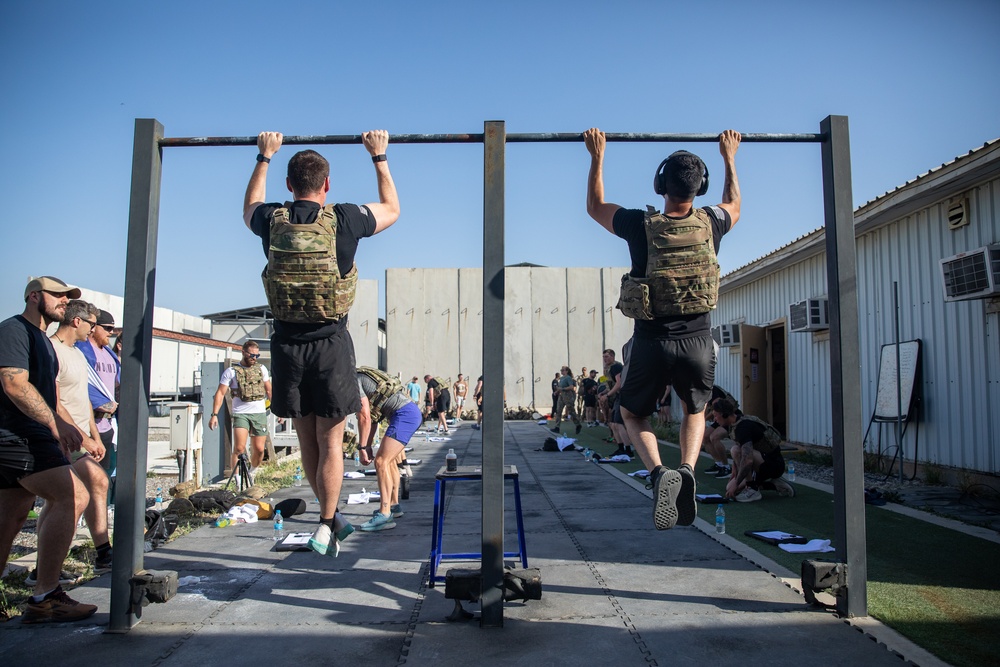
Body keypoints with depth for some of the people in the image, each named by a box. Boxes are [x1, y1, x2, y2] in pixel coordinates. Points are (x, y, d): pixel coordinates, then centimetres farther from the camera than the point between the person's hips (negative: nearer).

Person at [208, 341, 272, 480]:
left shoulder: (261, 368, 13)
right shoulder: (231, 371, 2)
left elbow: (269, 390, 19)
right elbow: (220, 393, -1)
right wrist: (214, 414, -9)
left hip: (260, 413, 3)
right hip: (240, 413, -3)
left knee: (259, 449, 4)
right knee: (239, 448, -14)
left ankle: (251, 474, 29)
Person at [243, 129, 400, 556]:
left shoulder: (272, 222, 0)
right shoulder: (344, 220, -6)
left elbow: (249, 207, 28)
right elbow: (392, 209, 15)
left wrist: (264, 157, 36)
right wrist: (379, 157, 23)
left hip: (287, 344, 3)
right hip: (330, 344, -2)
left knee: (306, 439, 15)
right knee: (329, 441, 5)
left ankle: (330, 516, 27)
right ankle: (325, 525, 10)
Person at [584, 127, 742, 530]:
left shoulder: (641, 225, -9)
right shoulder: (710, 224, -3)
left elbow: (595, 206, 11)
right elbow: (734, 205, 25)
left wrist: (597, 157, 20)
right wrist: (729, 158, 35)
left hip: (651, 343, -2)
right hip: (698, 342, 2)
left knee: (633, 414, 21)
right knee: (694, 412, 28)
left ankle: (658, 474, -7)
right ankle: (687, 470, -1)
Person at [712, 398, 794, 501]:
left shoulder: (743, 427, -26)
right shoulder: (735, 425, 5)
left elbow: (748, 460, -36)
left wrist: (736, 483, -28)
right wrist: (734, 473, 12)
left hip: (774, 464, -10)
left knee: (735, 450, -29)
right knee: (730, 489, 3)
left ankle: (752, 490, -17)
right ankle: (774, 484, 12)